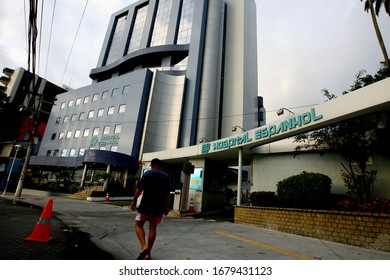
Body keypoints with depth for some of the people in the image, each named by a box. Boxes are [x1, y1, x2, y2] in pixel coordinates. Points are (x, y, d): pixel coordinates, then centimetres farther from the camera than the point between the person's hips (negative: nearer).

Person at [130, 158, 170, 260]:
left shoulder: (147, 173, -5)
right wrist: (167, 207, 15)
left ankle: (144, 247, -8)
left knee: (138, 225, 10)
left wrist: (134, 201, 2)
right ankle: (148, 253, 16)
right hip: (159, 206, 4)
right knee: (153, 228, 11)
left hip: (146, 204, -4)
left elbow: (139, 189, -8)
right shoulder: (166, 176, 7)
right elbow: (167, 194, 9)